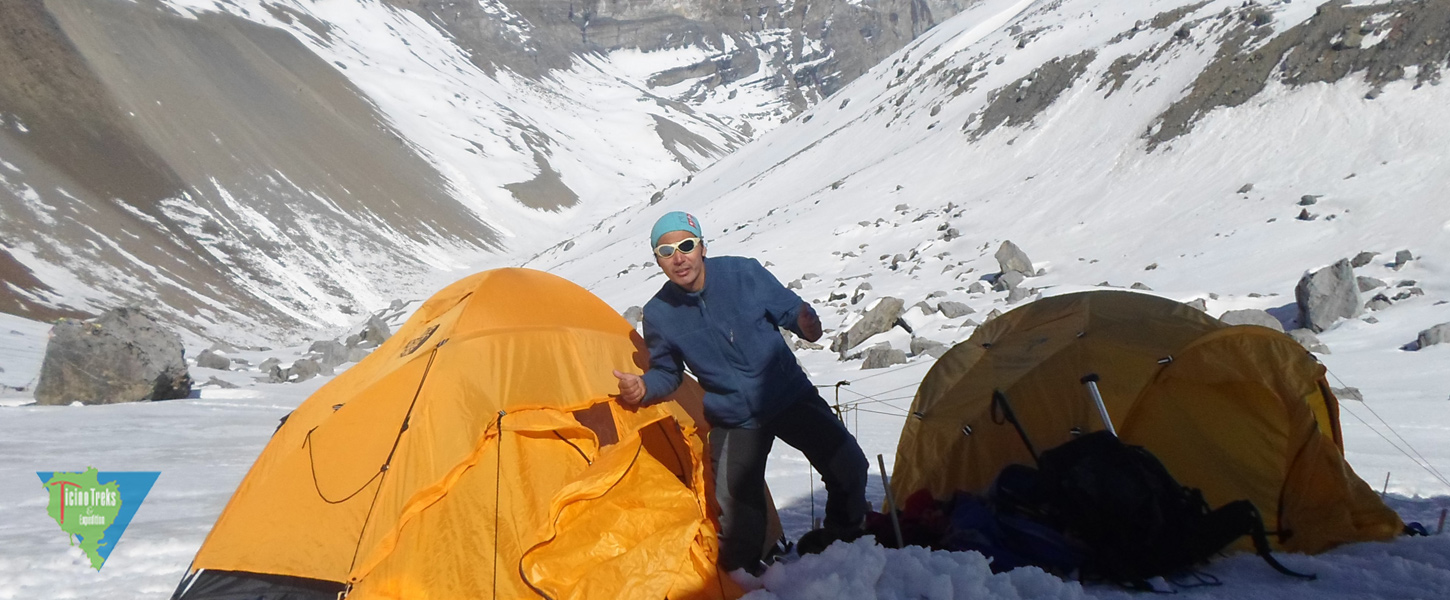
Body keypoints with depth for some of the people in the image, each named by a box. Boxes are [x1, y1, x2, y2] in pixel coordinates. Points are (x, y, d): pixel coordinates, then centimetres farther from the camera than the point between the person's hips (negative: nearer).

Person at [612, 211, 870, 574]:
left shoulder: (744, 273, -16)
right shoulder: (659, 314, -12)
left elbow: (790, 309, -3)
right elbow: (667, 373, 3)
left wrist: (807, 324, -27)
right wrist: (643, 387, -19)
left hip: (789, 396, 0)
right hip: (733, 418, 0)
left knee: (847, 465, -5)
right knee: (735, 503, -5)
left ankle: (846, 539, 22)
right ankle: (743, 573, 23)